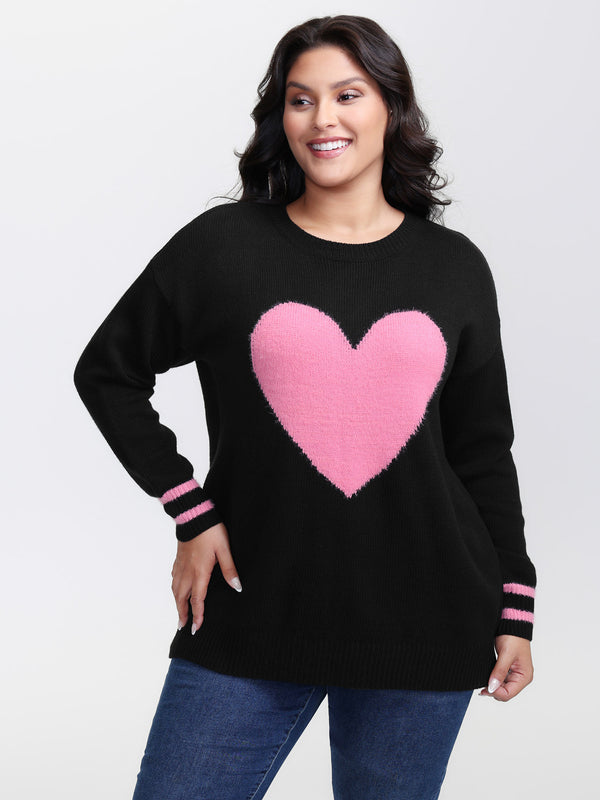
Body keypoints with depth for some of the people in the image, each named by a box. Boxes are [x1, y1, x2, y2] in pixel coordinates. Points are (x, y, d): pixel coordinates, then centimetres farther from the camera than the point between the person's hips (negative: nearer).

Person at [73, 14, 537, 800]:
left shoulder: (454, 267, 5)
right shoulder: (222, 244, -1)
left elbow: (483, 453, 9)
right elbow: (106, 371, 7)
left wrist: (514, 611, 7)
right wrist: (189, 512, -1)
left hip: (424, 629, 1)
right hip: (253, 613, -1)